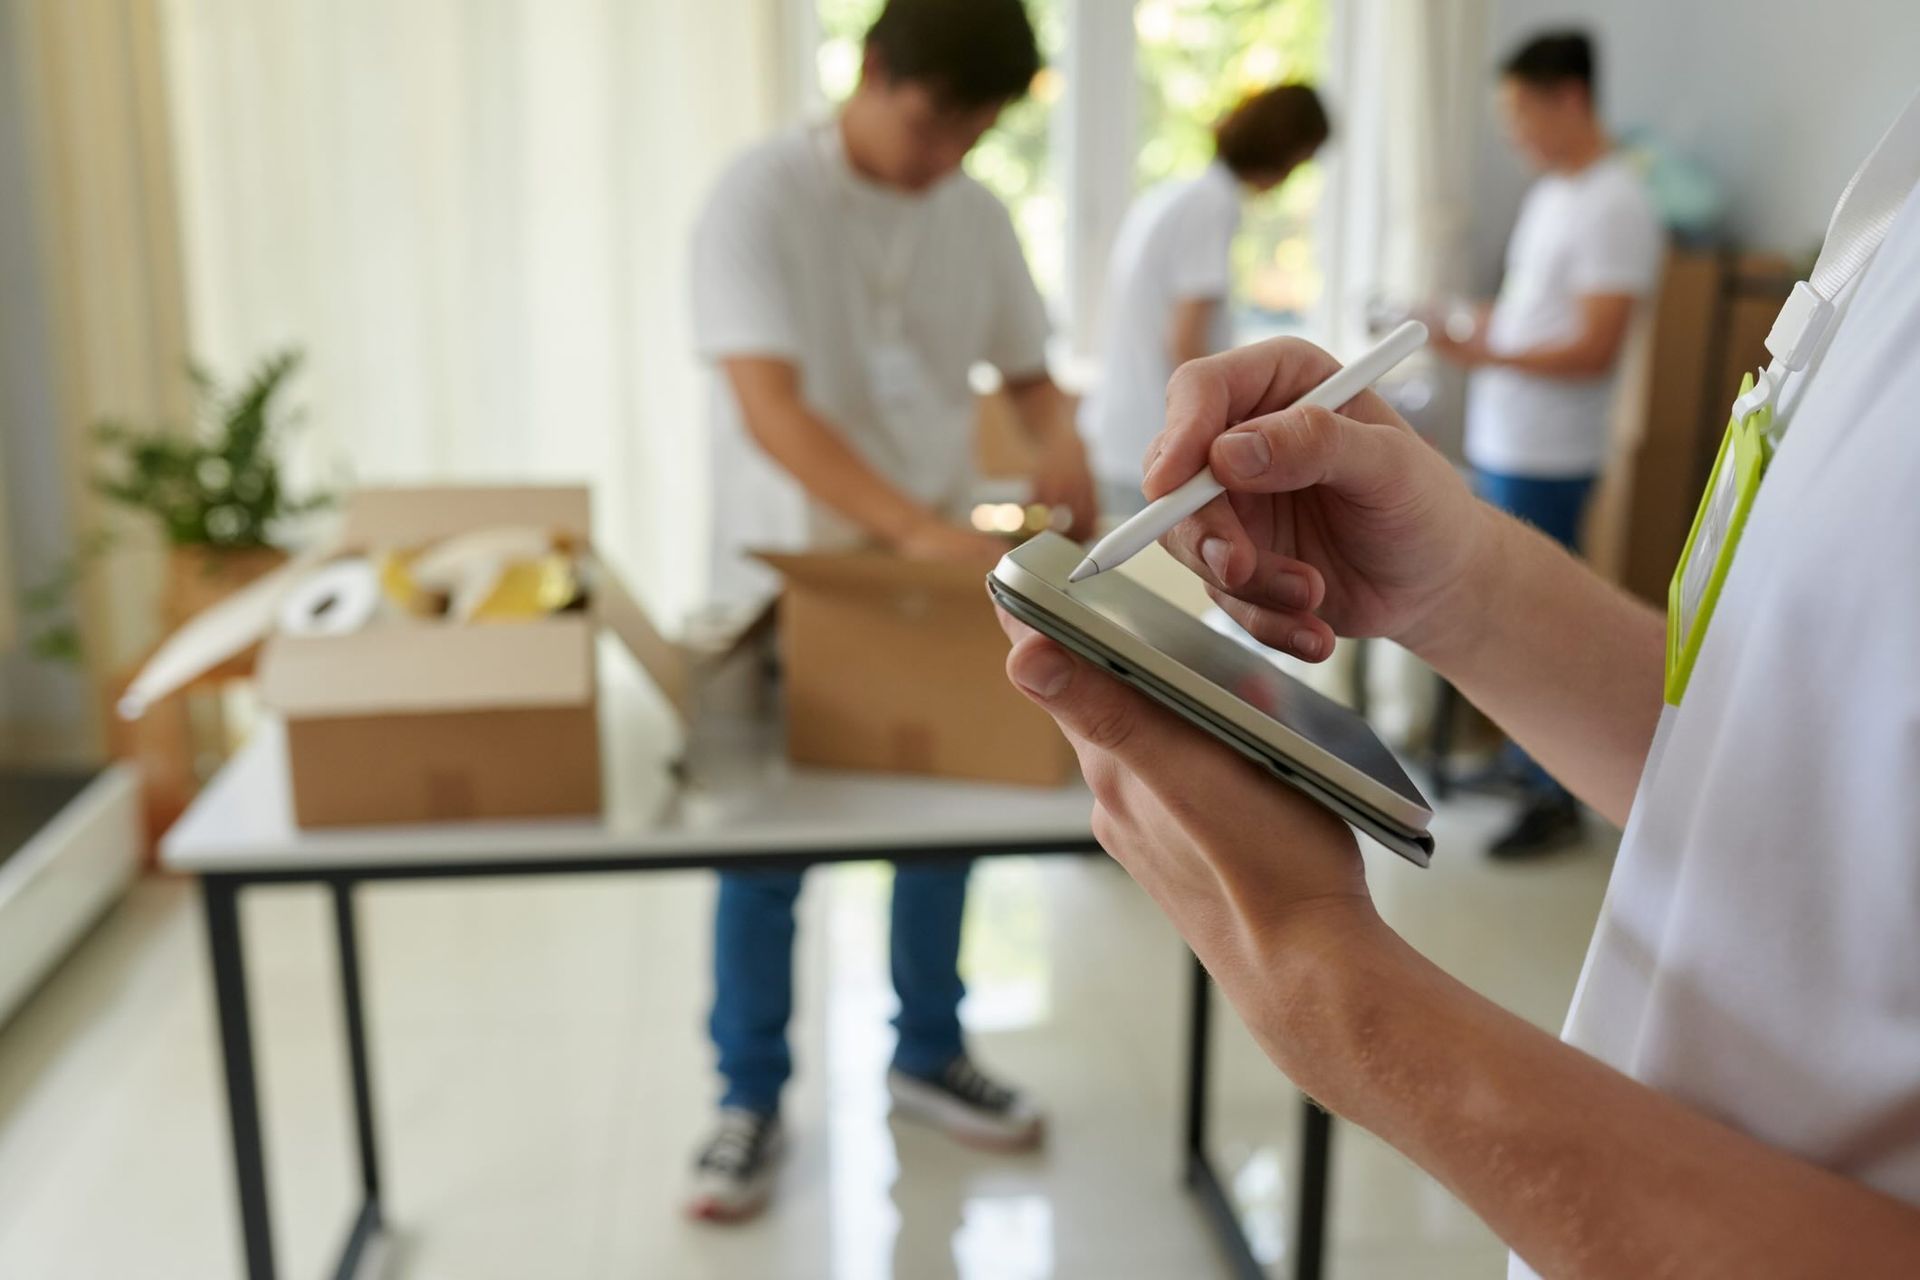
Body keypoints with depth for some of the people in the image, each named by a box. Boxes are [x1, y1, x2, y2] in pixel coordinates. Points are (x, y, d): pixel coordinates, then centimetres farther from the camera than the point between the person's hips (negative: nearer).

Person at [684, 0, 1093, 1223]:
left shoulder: (978, 215, 2)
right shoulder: (763, 196, -16)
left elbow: (1027, 370, 10)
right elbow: (770, 409, -26)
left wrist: (1061, 436, -14)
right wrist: (917, 527, -38)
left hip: (944, 577, 5)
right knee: (766, 850, 5)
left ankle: (929, 1056, 34)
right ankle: (752, 1099, 23)